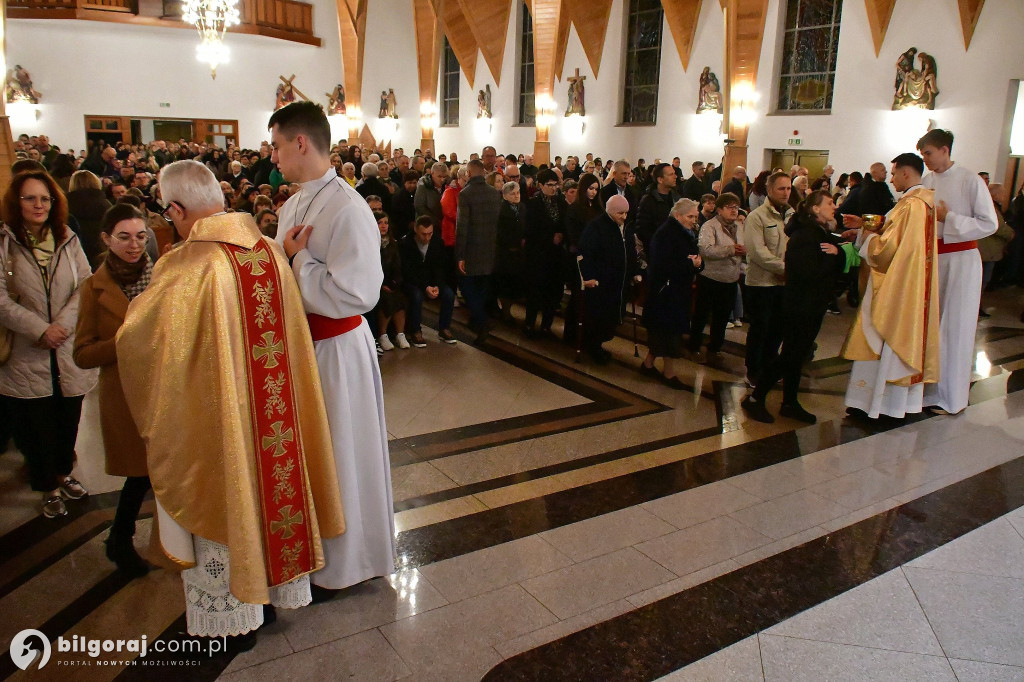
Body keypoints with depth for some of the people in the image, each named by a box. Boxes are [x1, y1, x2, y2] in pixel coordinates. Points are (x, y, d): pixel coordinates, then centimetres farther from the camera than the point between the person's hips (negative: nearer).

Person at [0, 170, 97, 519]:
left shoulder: (68, 239, 4)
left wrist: (63, 323, -14)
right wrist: (39, 329, -17)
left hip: (69, 349, 3)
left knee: (69, 419, 14)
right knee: (37, 425, 8)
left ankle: (64, 473, 38)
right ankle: (49, 487, 27)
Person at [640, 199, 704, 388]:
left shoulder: (688, 234, 12)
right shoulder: (666, 234, -17)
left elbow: (697, 259, 13)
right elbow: (662, 266, -26)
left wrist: (698, 262, -11)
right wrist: (691, 264, -21)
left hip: (679, 292, 9)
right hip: (666, 292, -9)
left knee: (660, 330, 16)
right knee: (670, 331, -3)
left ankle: (648, 364, 28)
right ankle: (669, 372, 9)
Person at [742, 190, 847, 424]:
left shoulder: (824, 234, 12)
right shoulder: (804, 236, -18)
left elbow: (839, 267, 7)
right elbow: (811, 273, -26)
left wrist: (837, 253, -12)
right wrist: (832, 255, -15)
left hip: (814, 306, 9)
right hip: (799, 306, -9)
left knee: (796, 355, 15)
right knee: (790, 355, -5)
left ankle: (790, 404, 24)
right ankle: (755, 399, 4)